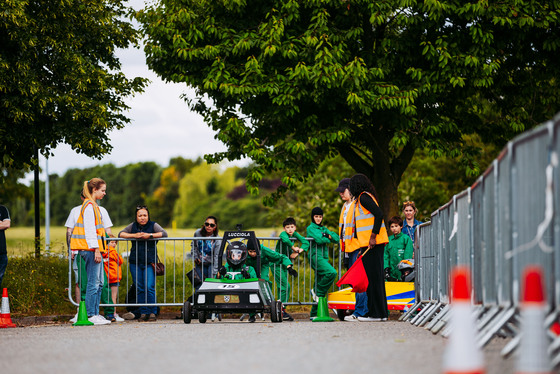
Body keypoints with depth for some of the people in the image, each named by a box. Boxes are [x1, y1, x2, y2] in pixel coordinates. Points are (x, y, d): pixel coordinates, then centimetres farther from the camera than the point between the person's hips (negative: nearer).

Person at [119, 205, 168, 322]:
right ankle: (143, 313, 8)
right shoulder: (133, 226, 10)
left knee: (149, 287, -12)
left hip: (149, 262, -3)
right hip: (135, 262, 3)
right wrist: (134, 235, -11)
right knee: (139, 289, 3)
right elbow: (120, 234, 3)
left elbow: (164, 234, -9)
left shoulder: (153, 225, 2)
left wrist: (150, 235, -18)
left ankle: (152, 313, -4)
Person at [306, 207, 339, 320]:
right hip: (315, 256, -7)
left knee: (320, 281, 3)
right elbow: (319, 239, -14)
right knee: (331, 272, -29)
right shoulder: (311, 228, 2)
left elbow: (337, 238, 13)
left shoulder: (323, 229, 23)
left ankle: (314, 314, 5)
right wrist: (328, 239, 3)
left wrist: (328, 236, -4)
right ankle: (317, 292, -11)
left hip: (324, 257, 7)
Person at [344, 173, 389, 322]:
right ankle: (381, 312, 13)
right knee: (375, 277, 11)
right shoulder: (362, 199, 21)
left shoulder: (363, 197, -8)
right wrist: (363, 248, 23)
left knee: (373, 277, -8)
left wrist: (373, 237, -23)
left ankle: (376, 313, -7)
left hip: (372, 243, -10)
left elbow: (379, 214, -20)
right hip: (369, 244, 10)